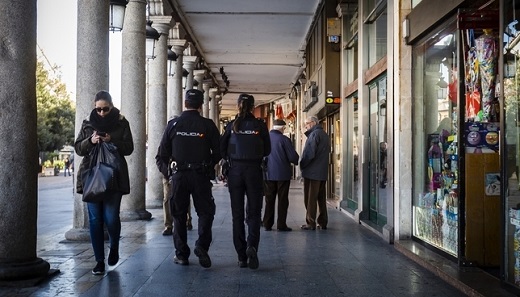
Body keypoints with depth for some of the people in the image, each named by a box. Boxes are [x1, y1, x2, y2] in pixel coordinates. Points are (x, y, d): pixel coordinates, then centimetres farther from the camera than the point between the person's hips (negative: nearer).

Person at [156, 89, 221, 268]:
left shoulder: (173, 124, -1)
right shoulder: (208, 125, -4)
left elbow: (163, 153, 1)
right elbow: (218, 153, -1)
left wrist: (165, 171, 15)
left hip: (179, 175, 1)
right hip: (201, 176, -1)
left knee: (179, 215, 11)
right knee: (205, 212, 11)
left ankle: (181, 254, 13)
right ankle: (201, 247, -6)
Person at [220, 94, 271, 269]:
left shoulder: (232, 126, -1)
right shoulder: (260, 125, -3)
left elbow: (222, 149, 2)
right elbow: (267, 150, 3)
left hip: (235, 171, 1)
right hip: (254, 171, -1)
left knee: (237, 213, 8)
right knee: (254, 212, 8)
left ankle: (242, 256, 9)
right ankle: (252, 246, -16)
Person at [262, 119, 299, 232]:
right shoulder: (284, 139, -14)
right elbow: (293, 157, -13)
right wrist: (297, 162, 9)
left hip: (268, 174, 4)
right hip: (283, 174, -4)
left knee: (269, 199, 11)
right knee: (282, 200, 5)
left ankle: (267, 224, 13)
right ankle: (281, 225, 5)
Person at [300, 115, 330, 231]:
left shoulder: (314, 134, -13)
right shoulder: (325, 135, 16)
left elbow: (309, 153, -19)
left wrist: (302, 165, -6)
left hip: (312, 172, -9)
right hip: (323, 172, 9)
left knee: (310, 198, -3)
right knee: (321, 198, 12)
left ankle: (310, 223, -1)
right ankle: (322, 222, 16)